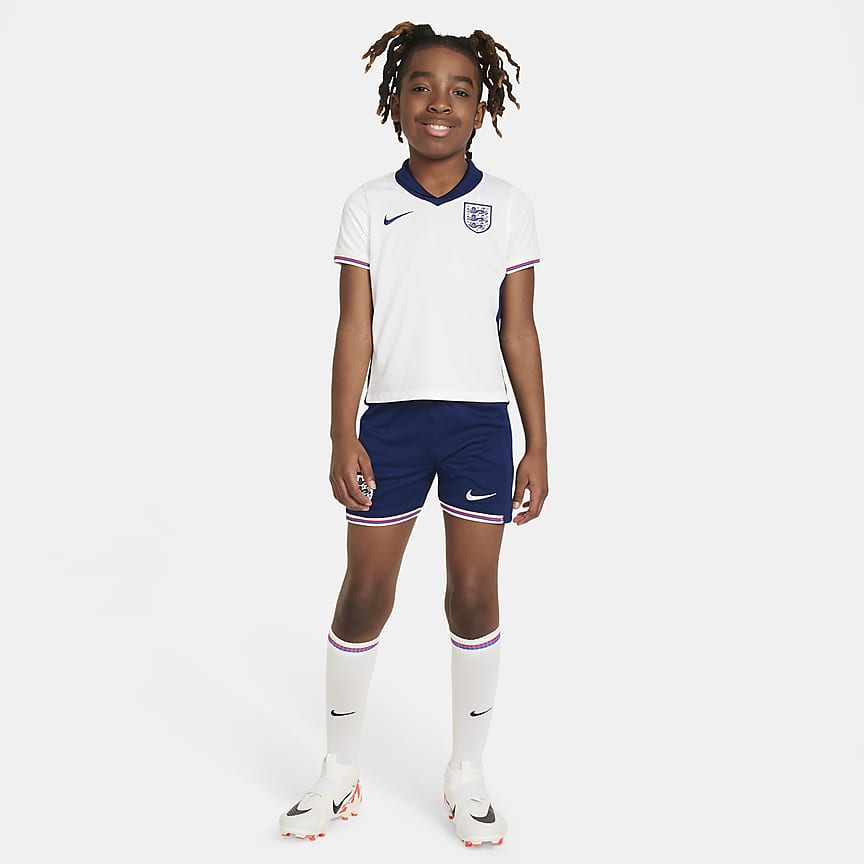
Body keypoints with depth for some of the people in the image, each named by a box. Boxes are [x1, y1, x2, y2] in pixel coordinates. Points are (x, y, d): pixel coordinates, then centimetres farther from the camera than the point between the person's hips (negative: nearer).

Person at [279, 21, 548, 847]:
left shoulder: (508, 207, 3)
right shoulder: (368, 207, 3)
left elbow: (519, 332, 3)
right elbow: (354, 327, -1)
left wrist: (537, 446, 1)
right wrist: (342, 436, -9)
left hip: (481, 421, 0)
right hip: (391, 419, 0)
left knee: (473, 593, 5)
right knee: (364, 592, 5)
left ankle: (466, 774, 23)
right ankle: (339, 771, 23)